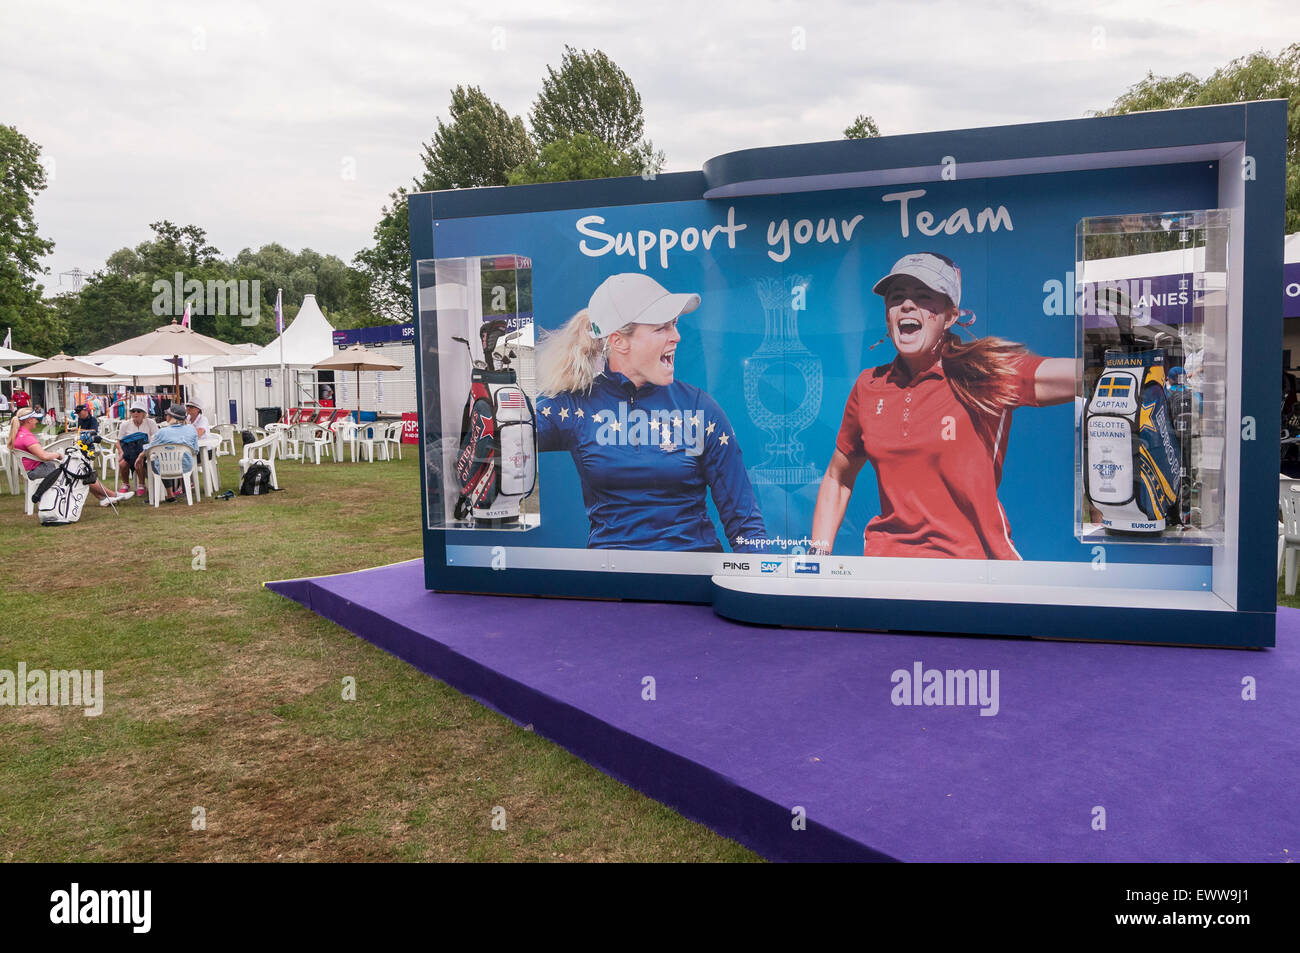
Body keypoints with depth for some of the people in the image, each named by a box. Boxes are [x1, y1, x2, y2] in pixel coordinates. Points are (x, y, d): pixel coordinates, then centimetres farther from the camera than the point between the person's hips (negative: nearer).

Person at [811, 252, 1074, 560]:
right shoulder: (869, 387, 6)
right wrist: (818, 554, 8)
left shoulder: (986, 375, -4)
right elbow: (837, 478, 17)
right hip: (885, 550, 3)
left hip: (973, 555, -2)